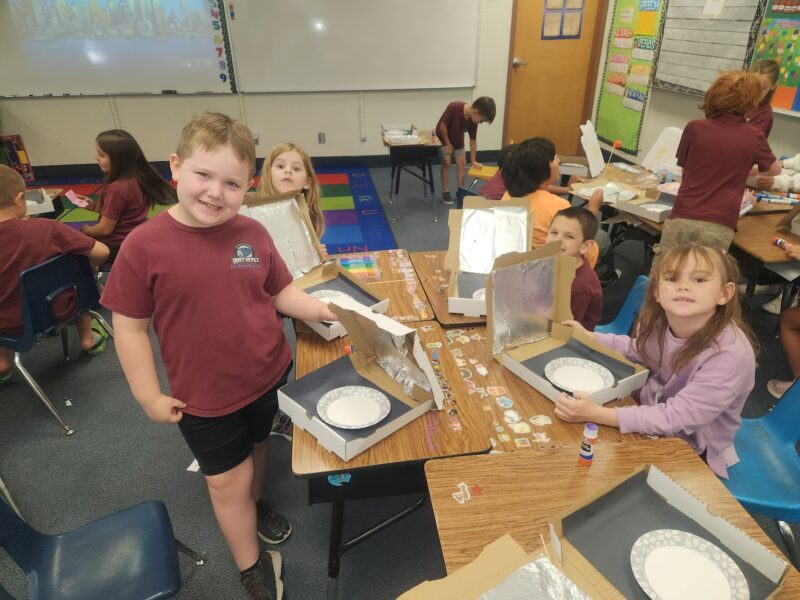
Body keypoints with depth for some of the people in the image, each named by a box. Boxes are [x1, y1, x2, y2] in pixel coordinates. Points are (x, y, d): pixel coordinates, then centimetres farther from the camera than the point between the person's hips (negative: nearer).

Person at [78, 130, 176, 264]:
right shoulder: (138, 178, -2)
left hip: (117, 247, -8)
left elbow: (105, 229, -17)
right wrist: (95, 206, 7)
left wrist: (84, 231, 1)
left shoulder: (117, 189, -26)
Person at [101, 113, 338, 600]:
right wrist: (150, 396, -8)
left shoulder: (253, 233, -10)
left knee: (257, 447, 28)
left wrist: (322, 309, -16)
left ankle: (256, 506, 59)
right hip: (204, 396, -3)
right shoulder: (144, 245, -19)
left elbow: (281, 291, 2)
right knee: (228, 481, 15)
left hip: (270, 376, 3)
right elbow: (130, 327, -11)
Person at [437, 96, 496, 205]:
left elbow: (473, 141, -7)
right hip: (443, 137, -5)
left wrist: (473, 161, -3)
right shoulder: (454, 107, -36)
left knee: (462, 163, 2)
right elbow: (442, 125, -26)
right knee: (447, 163, -7)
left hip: (458, 140, 5)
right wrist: (448, 144, -17)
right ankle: (445, 193, 2)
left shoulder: (473, 121, -18)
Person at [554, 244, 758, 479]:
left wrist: (596, 414, -40)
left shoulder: (731, 353, -31)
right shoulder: (658, 321, -14)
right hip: (652, 416, 5)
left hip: (692, 454, -5)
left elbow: (677, 418, -31)